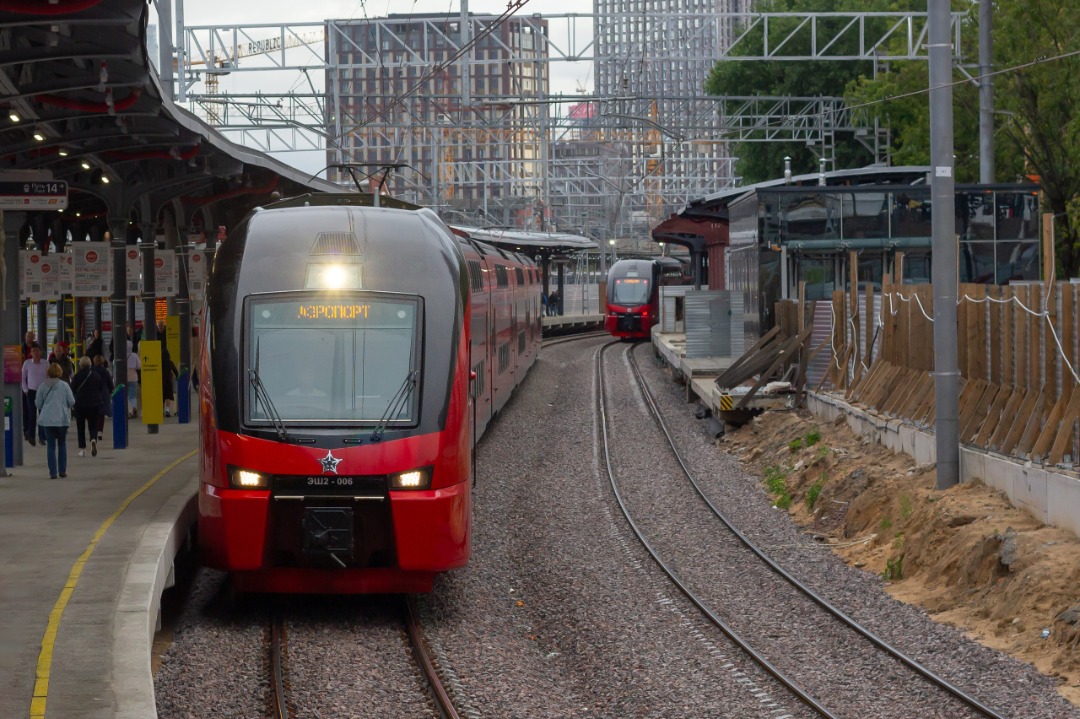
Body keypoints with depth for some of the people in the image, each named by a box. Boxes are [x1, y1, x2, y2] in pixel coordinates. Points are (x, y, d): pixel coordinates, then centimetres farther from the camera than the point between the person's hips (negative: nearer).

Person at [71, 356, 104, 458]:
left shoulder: (77, 376, -10)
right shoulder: (97, 376, -1)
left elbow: (73, 390, -5)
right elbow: (100, 389, 8)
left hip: (80, 404, -2)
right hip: (95, 404, 2)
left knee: (81, 427, 11)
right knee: (93, 426, 6)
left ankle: (82, 449, 8)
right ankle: (93, 440, -25)